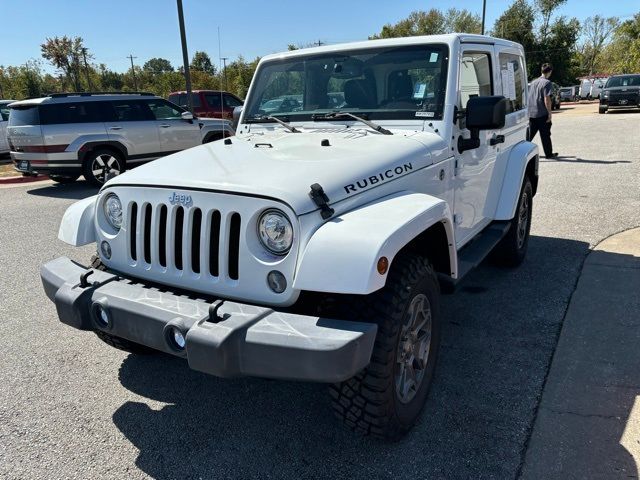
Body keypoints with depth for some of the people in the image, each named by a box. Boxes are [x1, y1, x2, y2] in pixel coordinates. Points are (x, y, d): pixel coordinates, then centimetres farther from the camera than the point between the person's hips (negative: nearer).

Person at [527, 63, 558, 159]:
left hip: (531, 113, 6)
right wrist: (549, 113, -11)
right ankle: (549, 154, 14)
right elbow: (547, 99, -16)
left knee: (530, 134, 10)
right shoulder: (547, 82, -10)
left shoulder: (533, 82, 11)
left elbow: (528, 97, 16)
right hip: (542, 114, -6)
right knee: (545, 135, 4)